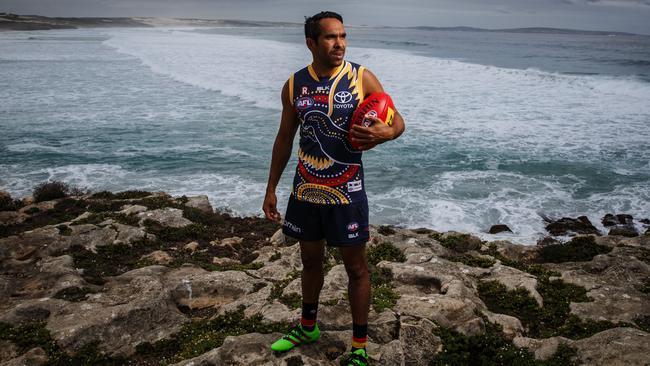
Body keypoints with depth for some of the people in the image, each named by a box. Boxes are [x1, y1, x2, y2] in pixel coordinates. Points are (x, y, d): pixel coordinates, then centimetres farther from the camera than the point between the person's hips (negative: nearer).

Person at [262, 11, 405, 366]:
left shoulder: (362, 78, -8)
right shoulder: (294, 85, 0)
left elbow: (398, 121, -3)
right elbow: (284, 139, 9)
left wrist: (386, 133, -28)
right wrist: (271, 189, 9)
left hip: (346, 191, -3)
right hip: (305, 190, 3)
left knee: (356, 267, 5)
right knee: (310, 260, 19)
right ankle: (308, 327, 40)